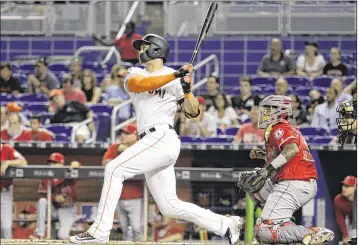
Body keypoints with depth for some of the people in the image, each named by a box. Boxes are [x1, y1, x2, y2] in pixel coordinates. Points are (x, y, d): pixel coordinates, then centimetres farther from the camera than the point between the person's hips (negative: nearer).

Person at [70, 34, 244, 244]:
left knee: (114, 169, -18)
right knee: (170, 207, 5)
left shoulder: (175, 78, 3)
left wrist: (187, 90, -17)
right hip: (152, 142, 7)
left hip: (162, 138, -7)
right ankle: (226, 225, 13)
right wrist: (174, 76, -15)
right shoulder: (135, 73, 19)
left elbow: (193, 112, 1)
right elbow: (137, 84, -6)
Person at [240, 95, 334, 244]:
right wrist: (263, 156, 24)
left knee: (264, 232, -16)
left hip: (293, 184, -10)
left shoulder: (279, 129, -5)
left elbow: (292, 149, -25)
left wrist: (268, 168, -25)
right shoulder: (290, 129, 25)